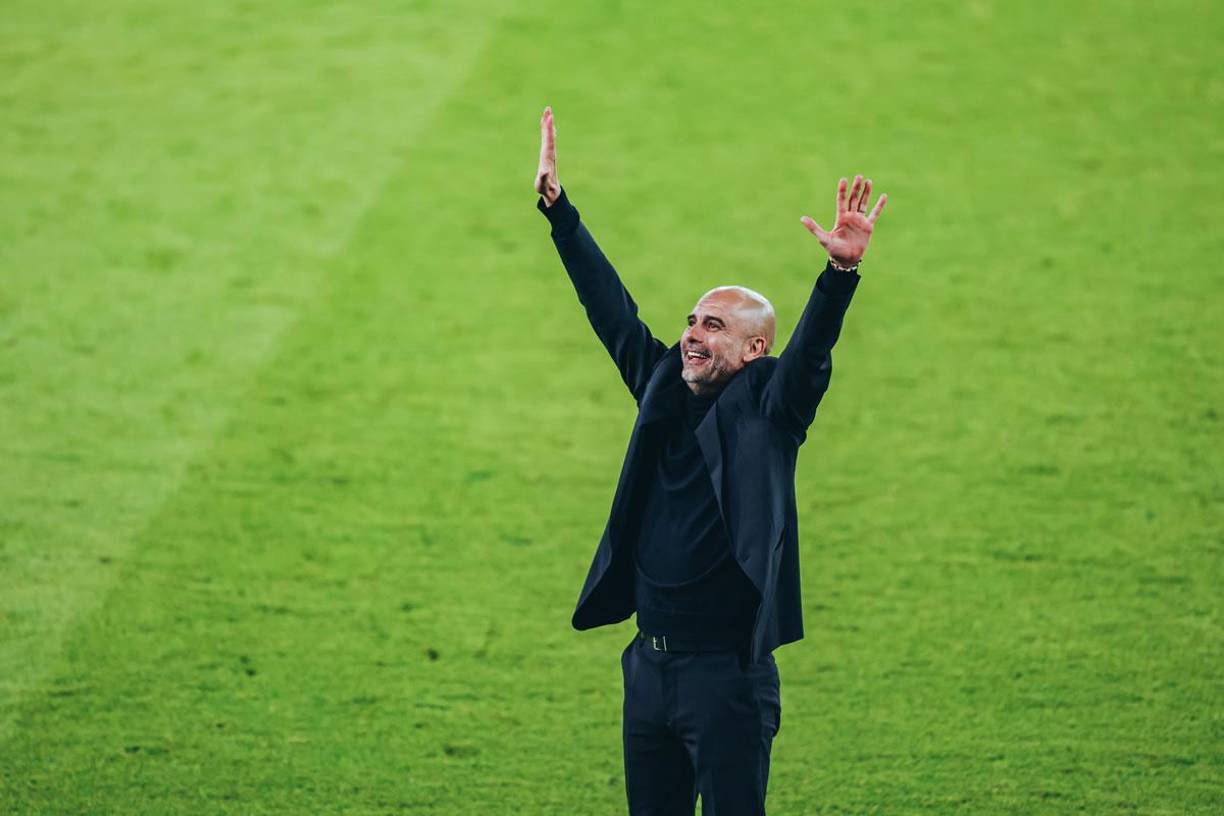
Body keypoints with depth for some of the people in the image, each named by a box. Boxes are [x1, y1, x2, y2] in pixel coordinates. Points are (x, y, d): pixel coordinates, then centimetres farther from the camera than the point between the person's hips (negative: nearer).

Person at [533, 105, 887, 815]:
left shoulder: (766, 407, -6)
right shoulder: (665, 390, 10)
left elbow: (811, 351, -22)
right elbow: (610, 308, 14)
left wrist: (843, 270, -39)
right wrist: (557, 208, 15)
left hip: (727, 669, -6)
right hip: (650, 663, 6)